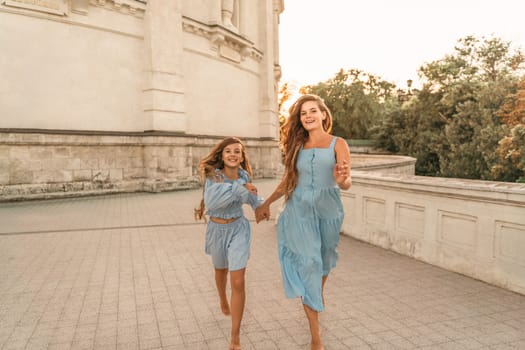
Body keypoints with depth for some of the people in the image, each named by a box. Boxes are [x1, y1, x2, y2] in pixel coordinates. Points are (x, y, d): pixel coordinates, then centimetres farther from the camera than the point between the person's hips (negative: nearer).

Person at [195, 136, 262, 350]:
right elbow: (211, 201, -35)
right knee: (221, 271, 25)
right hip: (217, 229, 0)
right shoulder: (213, 175, -17)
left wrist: (261, 204, -4)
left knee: (238, 282, -9)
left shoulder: (244, 175, -6)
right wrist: (239, 188, -37)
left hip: (238, 229, 1)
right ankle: (223, 301, 59)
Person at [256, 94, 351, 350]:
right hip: (299, 211, 1)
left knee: (323, 260, 16)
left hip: (328, 210, 0)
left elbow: (347, 183, -10)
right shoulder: (297, 145, 7)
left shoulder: (338, 144, -1)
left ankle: (319, 297, 51)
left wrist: (342, 180, -33)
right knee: (308, 264, -8)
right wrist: (266, 203, 18)